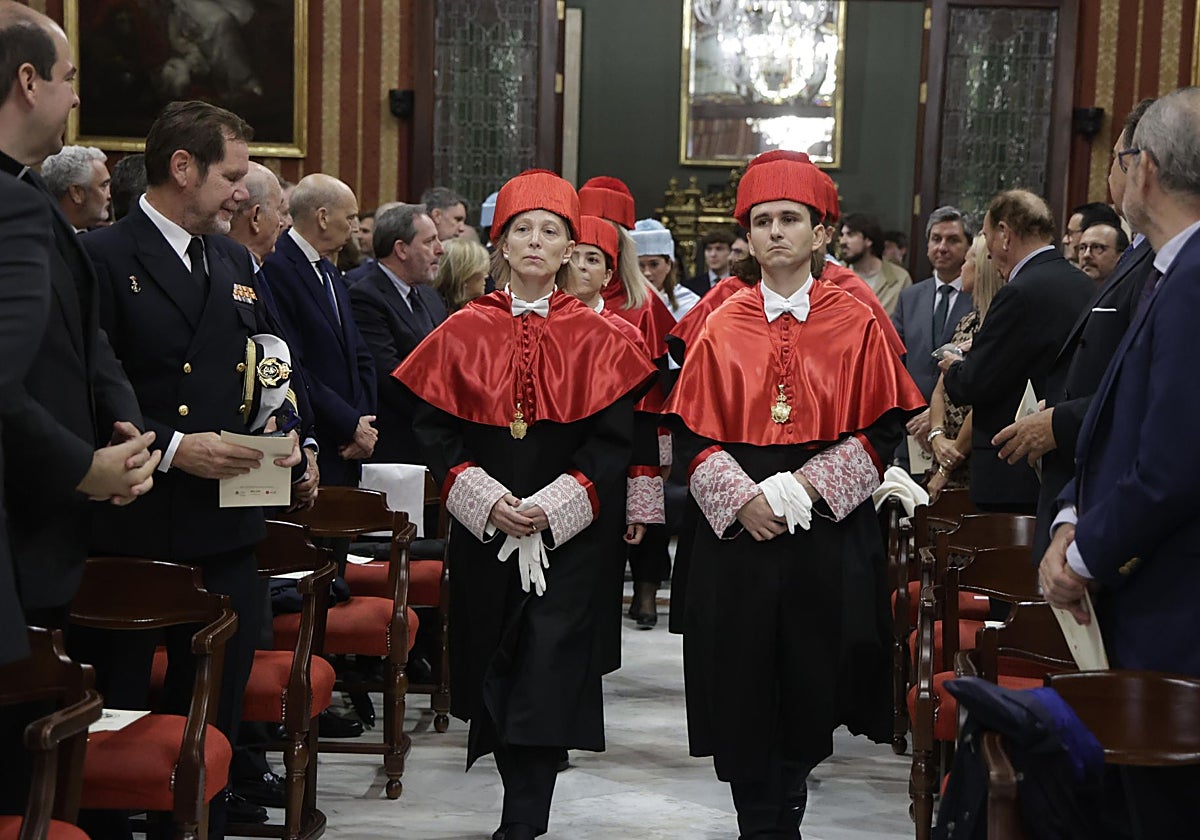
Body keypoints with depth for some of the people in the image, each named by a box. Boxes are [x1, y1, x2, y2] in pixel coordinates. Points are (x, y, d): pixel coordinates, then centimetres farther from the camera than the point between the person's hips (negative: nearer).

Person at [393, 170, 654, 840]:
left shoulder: (596, 337, 0)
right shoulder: (464, 333, 5)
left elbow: (614, 439, -3)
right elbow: (434, 428, 2)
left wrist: (553, 507, -15)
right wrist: (484, 498, -12)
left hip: (570, 533, -2)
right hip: (483, 530, 2)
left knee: (547, 672, -9)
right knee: (496, 666, 9)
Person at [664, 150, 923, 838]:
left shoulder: (855, 324, 1)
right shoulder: (722, 327, 4)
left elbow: (883, 427, -1)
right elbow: (695, 433, 2)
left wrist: (810, 482, -13)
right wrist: (742, 497, -13)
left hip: (828, 531, -1)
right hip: (738, 527, 1)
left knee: (809, 675, 5)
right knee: (743, 682, 2)